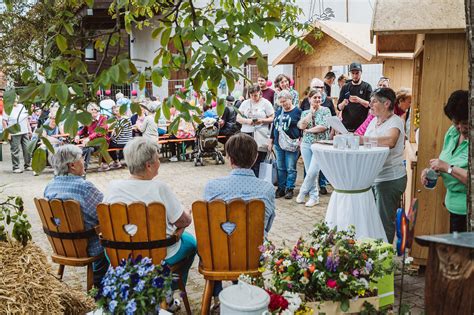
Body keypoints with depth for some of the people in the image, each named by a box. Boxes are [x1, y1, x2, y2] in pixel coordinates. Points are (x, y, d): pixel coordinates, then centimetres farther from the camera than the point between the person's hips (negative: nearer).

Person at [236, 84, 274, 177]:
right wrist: (247, 121, -8)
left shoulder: (265, 103, 4)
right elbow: (238, 118, 11)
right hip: (246, 135, 3)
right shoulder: (245, 103, 13)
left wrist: (262, 120, -15)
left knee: (257, 163, -4)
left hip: (260, 138, -3)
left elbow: (272, 118, 2)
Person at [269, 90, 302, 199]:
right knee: (280, 168, 9)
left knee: (290, 168, -2)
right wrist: (271, 140, 16)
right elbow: (274, 126, 19)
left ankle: (289, 189, 6)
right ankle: (281, 188, 16)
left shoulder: (297, 111, -3)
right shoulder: (278, 111, 14)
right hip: (278, 144, 5)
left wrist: (300, 139, -12)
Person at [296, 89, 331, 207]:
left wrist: (308, 130, -7)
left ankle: (302, 193, 8)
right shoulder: (305, 112, 11)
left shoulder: (325, 110, 1)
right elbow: (301, 126, -8)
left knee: (313, 171, -11)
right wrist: (311, 112, -5)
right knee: (309, 172, 5)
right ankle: (314, 196, 15)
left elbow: (324, 126, -14)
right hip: (306, 144, 4)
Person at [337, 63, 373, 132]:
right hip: (346, 125, 2)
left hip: (362, 124, -2)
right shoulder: (345, 87, 11)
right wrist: (343, 103, -14)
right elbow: (339, 107, 9)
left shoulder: (367, 87, 4)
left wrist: (359, 100, -23)